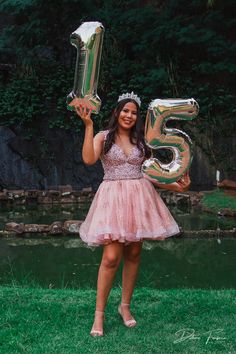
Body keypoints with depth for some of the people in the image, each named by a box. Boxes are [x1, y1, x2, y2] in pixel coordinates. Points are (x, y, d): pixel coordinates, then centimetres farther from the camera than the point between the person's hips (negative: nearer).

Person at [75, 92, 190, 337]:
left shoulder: (141, 141, 14)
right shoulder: (103, 137, 2)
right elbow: (89, 159, -17)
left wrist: (175, 186, 4)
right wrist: (88, 125, -19)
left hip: (139, 197, 4)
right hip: (113, 197, -4)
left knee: (133, 254, 8)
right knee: (111, 257, -12)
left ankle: (125, 306, 25)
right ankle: (99, 314, 1)